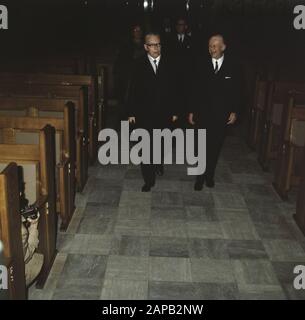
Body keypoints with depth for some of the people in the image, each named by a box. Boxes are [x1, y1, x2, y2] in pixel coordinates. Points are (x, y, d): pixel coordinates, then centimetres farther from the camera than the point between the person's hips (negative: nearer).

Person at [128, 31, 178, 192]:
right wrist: (131, 112, -4)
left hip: (164, 112, 2)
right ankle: (149, 180, 8)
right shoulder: (139, 65, -3)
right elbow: (133, 90, -2)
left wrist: (174, 111, 3)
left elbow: (173, 89, 4)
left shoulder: (168, 65, 1)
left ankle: (158, 163, 46)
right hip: (145, 114, -2)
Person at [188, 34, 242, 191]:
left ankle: (209, 175, 27)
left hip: (222, 115, 1)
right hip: (203, 113, 0)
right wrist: (191, 111, 1)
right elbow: (195, 89, 2)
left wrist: (234, 111, -2)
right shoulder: (201, 65, -1)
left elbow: (237, 91, 3)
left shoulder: (233, 66, -2)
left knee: (215, 148, 11)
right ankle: (200, 177, 16)